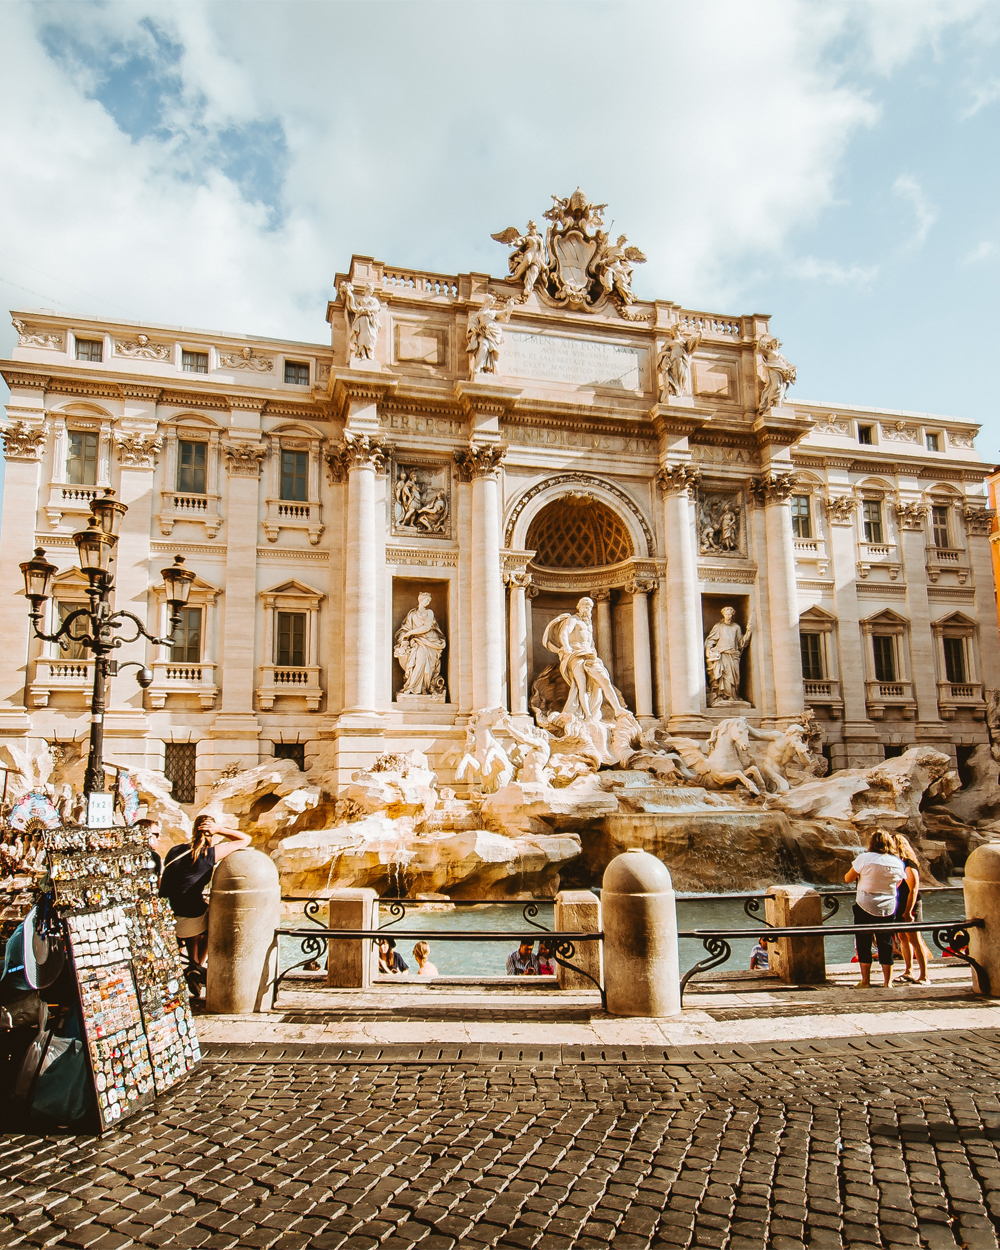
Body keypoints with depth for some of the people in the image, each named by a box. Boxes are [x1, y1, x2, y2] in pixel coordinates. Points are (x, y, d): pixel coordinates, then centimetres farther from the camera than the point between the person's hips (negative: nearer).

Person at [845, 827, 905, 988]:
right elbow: (897, 884, 15)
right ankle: (888, 982, 13)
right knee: (886, 945, 11)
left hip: (865, 907, -3)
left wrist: (859, 873, 15)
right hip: (888, 909, 3)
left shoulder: (864, 858, -11)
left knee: (863, 944, 7)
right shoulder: (898, 863, 0)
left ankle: (865, 981, 10)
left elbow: (848, 879, -3)